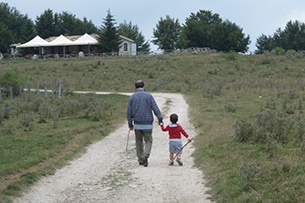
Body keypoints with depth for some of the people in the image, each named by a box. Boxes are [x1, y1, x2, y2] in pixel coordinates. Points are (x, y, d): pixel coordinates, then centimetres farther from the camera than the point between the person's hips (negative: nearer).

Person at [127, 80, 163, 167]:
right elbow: (155, 108, -11)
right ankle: (145, 156, -18)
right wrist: (160, 118, -14)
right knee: (148, 141, 4)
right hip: (147, 124, -2)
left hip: (137, 124, 2)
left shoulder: (132, 97, 4)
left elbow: (129, 112, 4)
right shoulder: (149, 96, -2)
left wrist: (130, 124, 10)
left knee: (139, 142, 14)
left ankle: (140, 159, 18)